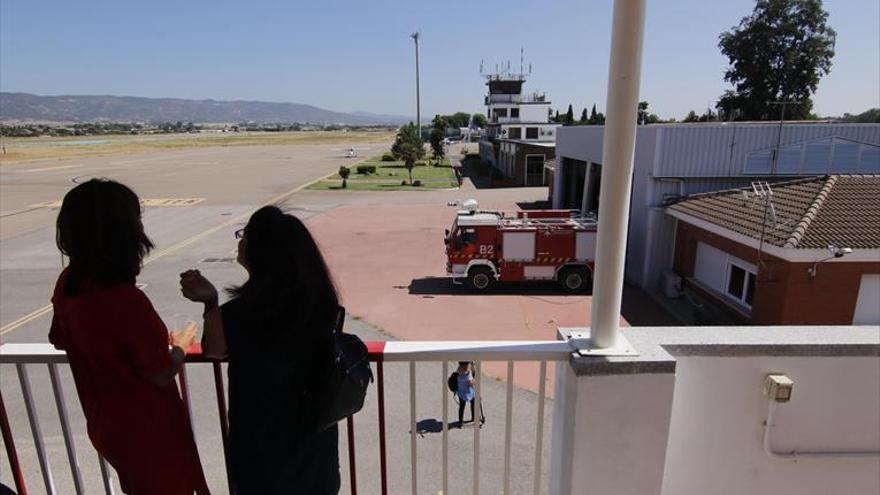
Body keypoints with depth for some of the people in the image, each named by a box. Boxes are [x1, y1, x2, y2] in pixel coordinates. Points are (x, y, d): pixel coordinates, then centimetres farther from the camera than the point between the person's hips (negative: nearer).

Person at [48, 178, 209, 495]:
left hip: (106, 423, 7)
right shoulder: (128, 301, -33)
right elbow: (162, 374, -23)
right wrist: (180, 345, -3)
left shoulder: (67, 284, -9)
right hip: (147, 429, -7)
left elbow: (60, 339, 9)